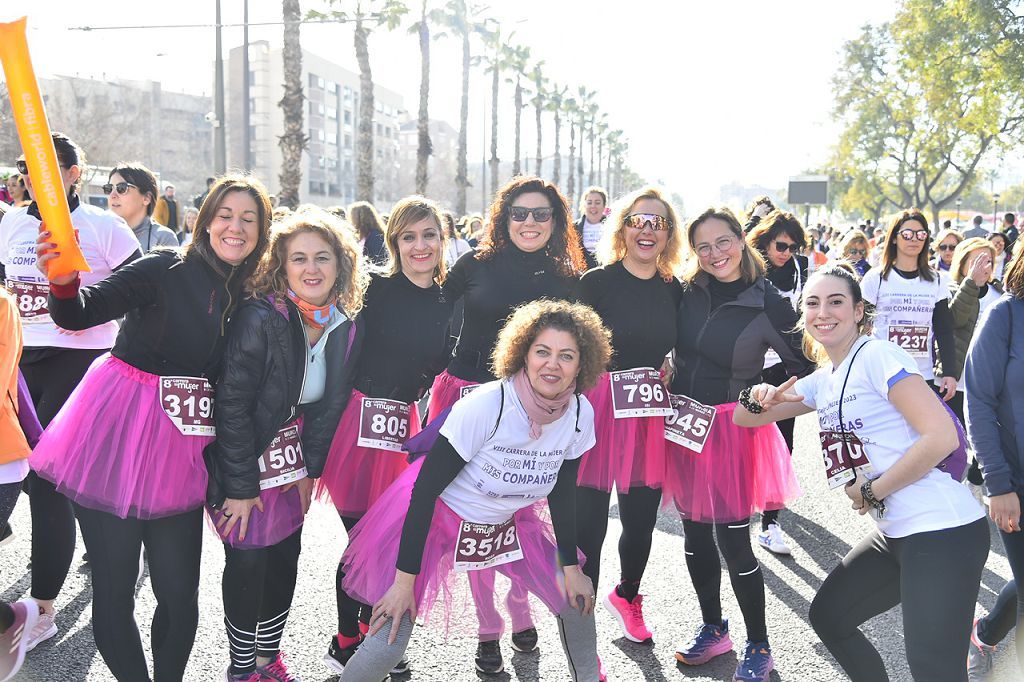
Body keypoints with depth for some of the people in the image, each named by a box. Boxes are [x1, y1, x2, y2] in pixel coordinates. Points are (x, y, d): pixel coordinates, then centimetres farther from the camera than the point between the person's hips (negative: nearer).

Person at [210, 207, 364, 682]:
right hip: (243, 459, -5)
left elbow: (329, 405, 6)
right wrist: (240, 485, -20)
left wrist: (310, 469, 5)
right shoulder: (259, 318, -24)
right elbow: (232, 403, -22)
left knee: (286, 557, 11)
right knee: (248, 559, -1)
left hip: (292, 457, 6)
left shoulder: (345, 329, -4)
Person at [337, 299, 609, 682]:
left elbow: (562, 492, 3)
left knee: (578, 600, 9)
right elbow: (425, 488, -24)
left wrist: (571, 565, 7)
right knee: (389, 643, -15)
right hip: (431, 515, -5)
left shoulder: (581, 414, -13)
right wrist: (405, 580, -23)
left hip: (508, 521, 6)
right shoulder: (484, 407, -30)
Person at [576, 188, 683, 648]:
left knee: (641, 522, 16)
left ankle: (626, 595, 45)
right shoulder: (596, 283, -6)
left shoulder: (673, 290, 8)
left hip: (649, 419, 5)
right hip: (596, 409, -4)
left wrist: (668, 372, 0)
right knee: (588, 527, -2)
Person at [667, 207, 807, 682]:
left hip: (730, 428, -5)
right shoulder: (689, 291, 1)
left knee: (732, 541, -2)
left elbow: (804, 368, -1)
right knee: (695, 533, 13)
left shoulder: (769, 304, -11)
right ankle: (713, 629, 33)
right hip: (682, 424, 5)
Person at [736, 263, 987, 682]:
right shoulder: (823, 381, 13)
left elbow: (941, 436, -22)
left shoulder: (878, 356, -13)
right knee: (827, 616, 21)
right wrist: (758, 398, -7)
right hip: (895, 534, 10)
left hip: (942, 532, -9)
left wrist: (871, 492, -13)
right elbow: (744, 419, 17)